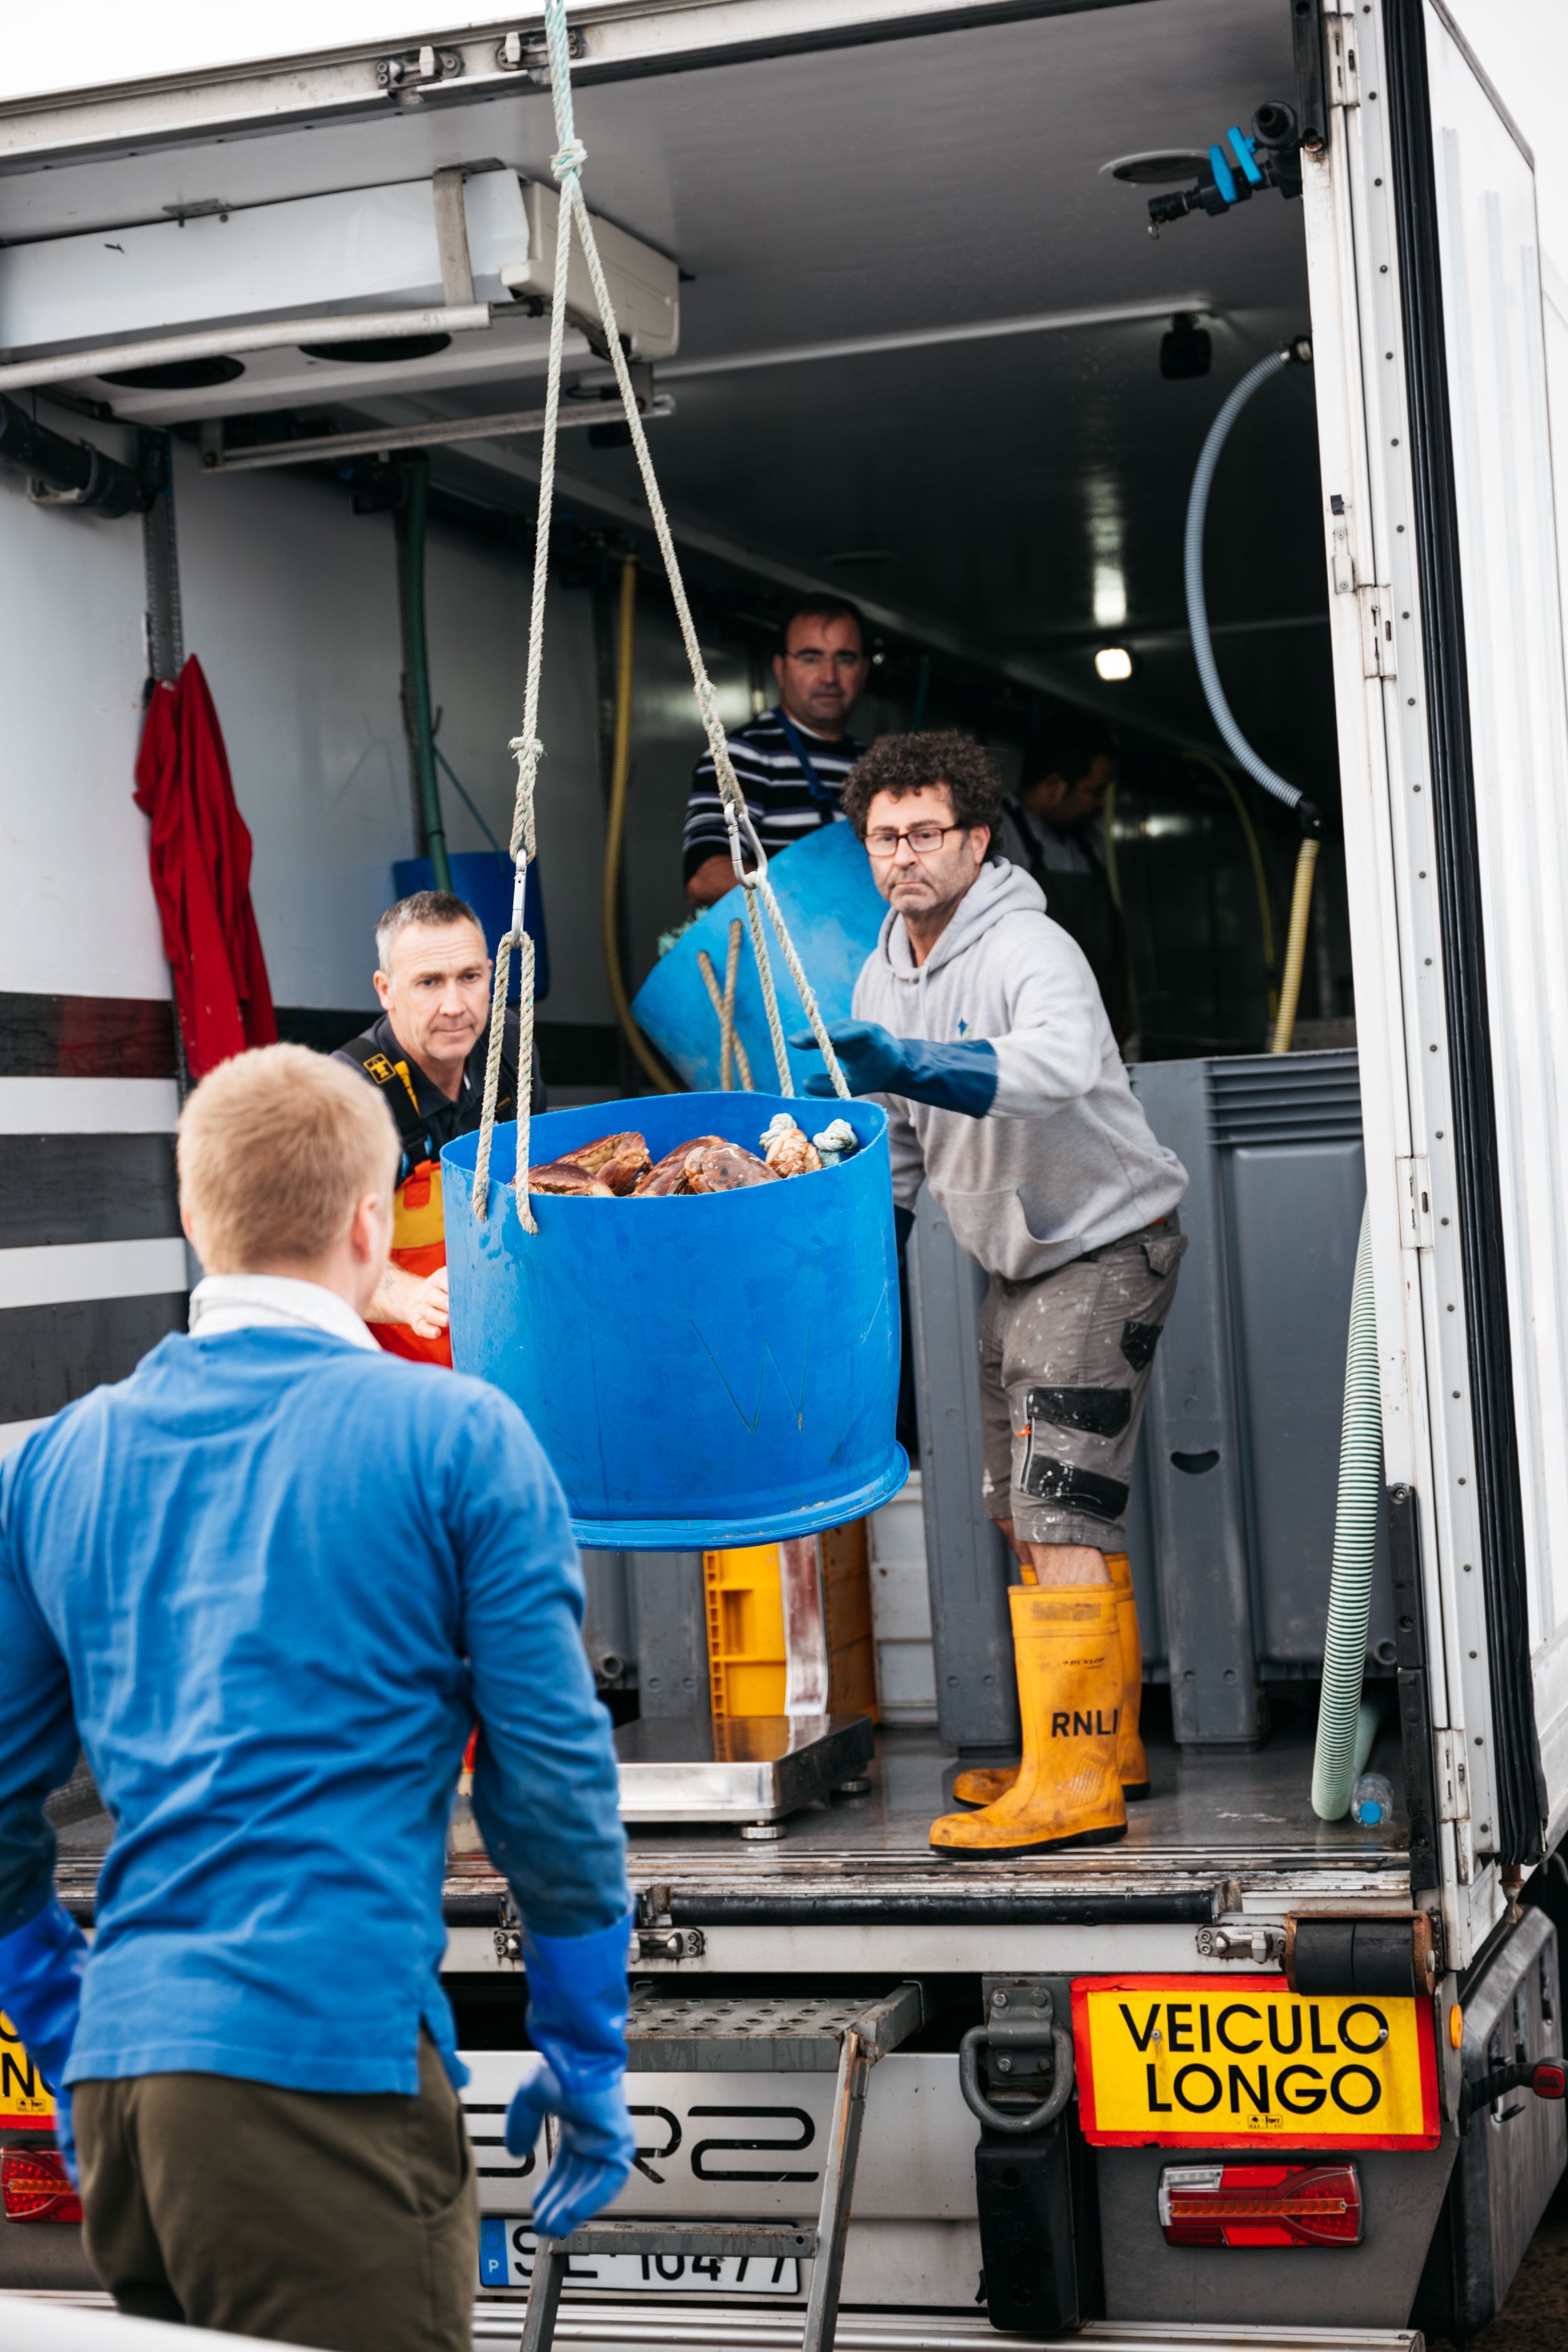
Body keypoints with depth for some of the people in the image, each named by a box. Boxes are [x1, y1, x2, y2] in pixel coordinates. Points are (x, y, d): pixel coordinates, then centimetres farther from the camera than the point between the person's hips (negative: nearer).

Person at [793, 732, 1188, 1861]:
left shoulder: (1030, 950, -21)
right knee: (1032, 1514, 14)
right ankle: (1109, 1744, 25)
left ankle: (1073, 1785, -15)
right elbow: (892, 1142, 17)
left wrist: (908, 1063, -54)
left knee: (1061, 1517, -16)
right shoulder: (884, 975, 6)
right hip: (1018, 1261, 9)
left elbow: (1063, 1060, -43)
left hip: (1105, 1247, -9)